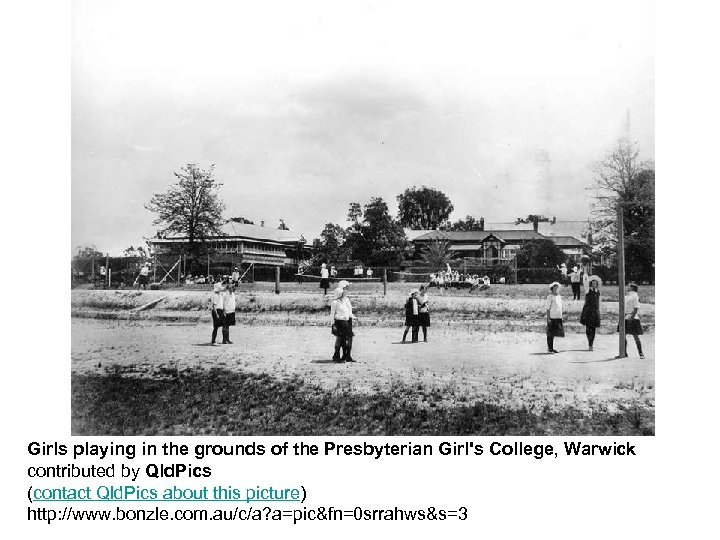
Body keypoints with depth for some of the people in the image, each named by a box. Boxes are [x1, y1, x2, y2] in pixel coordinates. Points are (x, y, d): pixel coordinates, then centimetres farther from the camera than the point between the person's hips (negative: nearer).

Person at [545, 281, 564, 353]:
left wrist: (561, 317, 17)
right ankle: (549, 348, 6)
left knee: (554, 333, 10)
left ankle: (552, 348, 18)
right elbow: (547, 308, -9)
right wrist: (548, 318, -14)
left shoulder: (560, 297, 13)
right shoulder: (550, 297, -7)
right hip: (552, 318, -6)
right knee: (550, 334, 0)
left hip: (558, 318, 6)